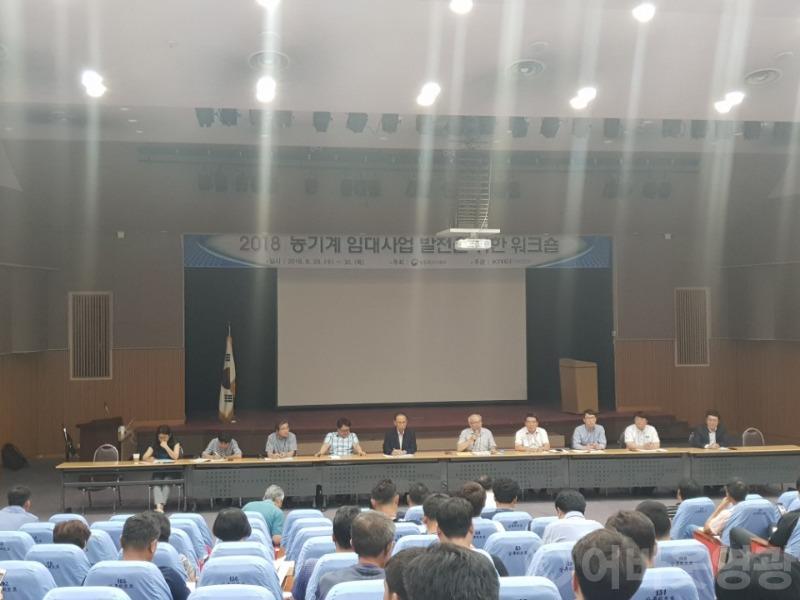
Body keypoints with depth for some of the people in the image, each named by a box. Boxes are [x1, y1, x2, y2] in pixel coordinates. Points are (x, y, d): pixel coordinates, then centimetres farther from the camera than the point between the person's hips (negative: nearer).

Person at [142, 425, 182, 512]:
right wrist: (152, 459, -18)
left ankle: (161, 506, -46)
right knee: (156, 484, -30)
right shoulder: (154, 446, 10)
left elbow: (175, 457, -11)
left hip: (172, 472, -2)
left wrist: (166, 446, -10)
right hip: (158, 472, 2)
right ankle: (159, 506, -51)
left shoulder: (175, 444, 4)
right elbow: (144, 457, 0)